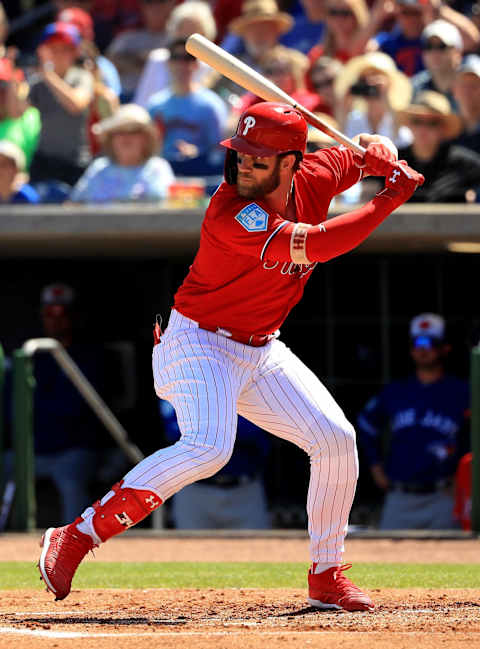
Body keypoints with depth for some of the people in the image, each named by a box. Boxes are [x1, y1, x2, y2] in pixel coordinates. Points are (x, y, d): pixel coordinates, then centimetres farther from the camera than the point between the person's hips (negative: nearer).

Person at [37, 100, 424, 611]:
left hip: (261, 351, 8)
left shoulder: (315, 179, -5)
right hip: (199, 343, -8)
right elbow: (315, 244, -36)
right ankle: (75, 538, -25)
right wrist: (389, 201, -29)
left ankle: (326, 579, 14)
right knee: (208, 448, -30)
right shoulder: (233, 214, -28)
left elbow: (362, 152, 17)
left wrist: (383, 157, -7)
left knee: (336, 439, 0)